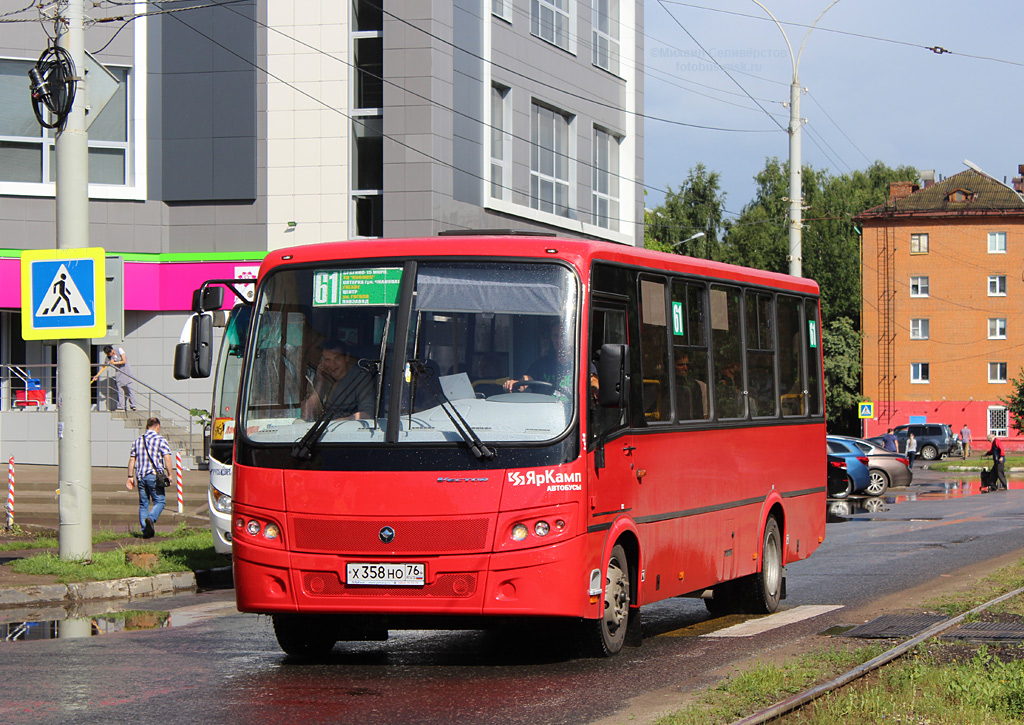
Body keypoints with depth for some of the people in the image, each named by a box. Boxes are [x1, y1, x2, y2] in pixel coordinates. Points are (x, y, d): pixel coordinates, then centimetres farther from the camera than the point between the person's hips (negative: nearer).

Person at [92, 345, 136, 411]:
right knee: (117, 389, -5)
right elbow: (103, 366, 6)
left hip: (126, 372, -4)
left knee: (129, 388, -7)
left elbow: (124, 361, -12)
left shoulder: (119, 350, -10)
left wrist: (114, 363, -12)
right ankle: (118, 406, -1)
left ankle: (132, 405, -4)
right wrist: (97, 375, 1)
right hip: (118, 373, 4)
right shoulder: (109, 357, 1)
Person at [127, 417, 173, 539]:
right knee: (159, 501, 2)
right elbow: (167, 458, -10)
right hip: (154, 476, -5)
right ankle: (151, 518, -25)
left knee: (143, 503, 10)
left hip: (140, 476, 5)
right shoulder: (161, 440, -2)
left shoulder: (138, 440, 13)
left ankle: (145, 530, 6)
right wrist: (169, 475, -5)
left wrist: (130, 476, 15)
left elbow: (132, 459, 12)